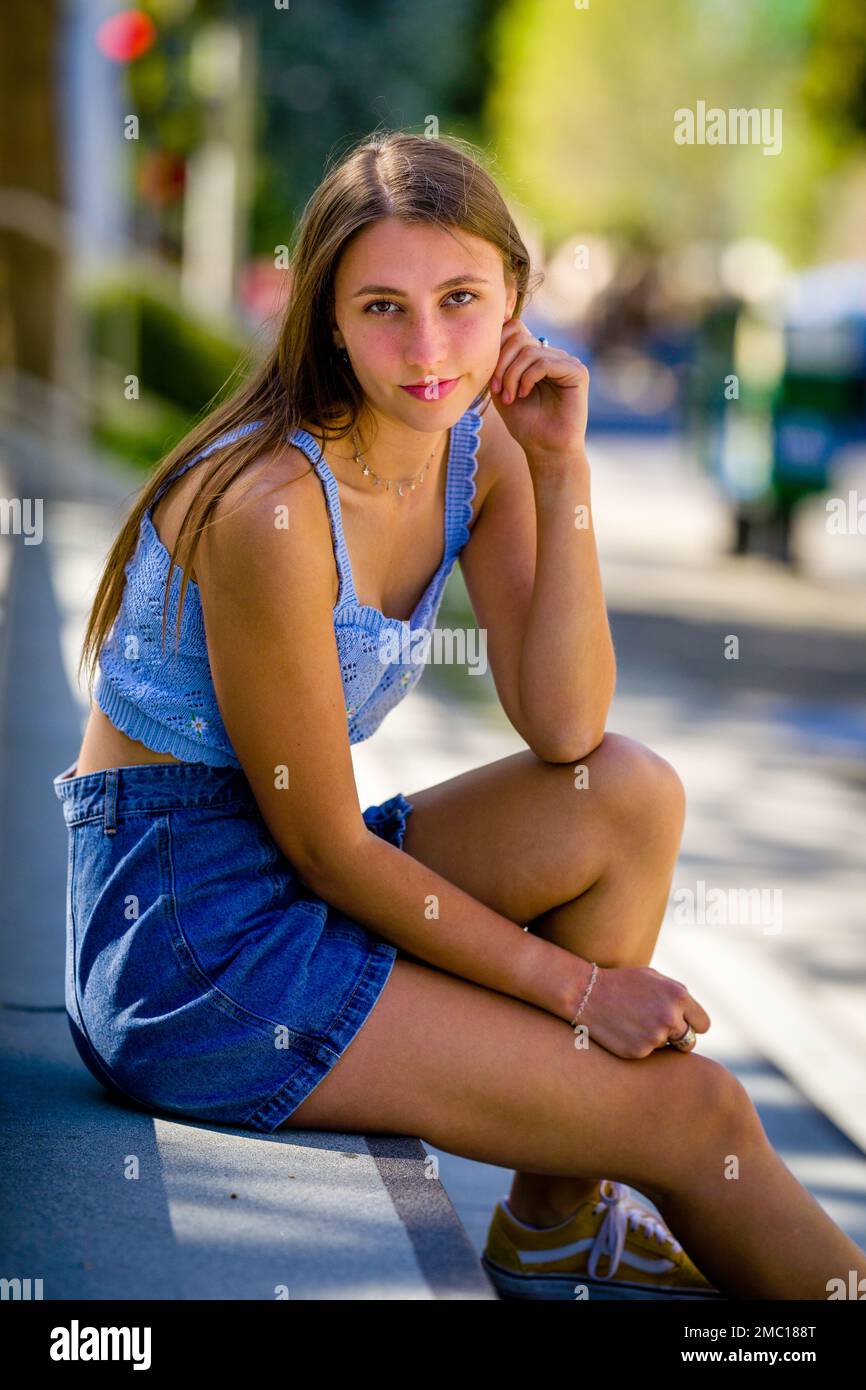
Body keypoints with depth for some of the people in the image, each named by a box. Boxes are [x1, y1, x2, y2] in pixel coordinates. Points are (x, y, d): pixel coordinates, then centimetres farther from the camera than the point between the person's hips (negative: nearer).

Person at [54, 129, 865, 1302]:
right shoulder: (271, 503, -23)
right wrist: (575, 985, -12)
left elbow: (564, 733, -6)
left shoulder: (476, 449, 1)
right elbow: (326, 848, -18)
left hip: (291, 883, 8)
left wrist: (562, 470, -12)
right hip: (180, 929, -8)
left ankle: (557, 1219, 3)